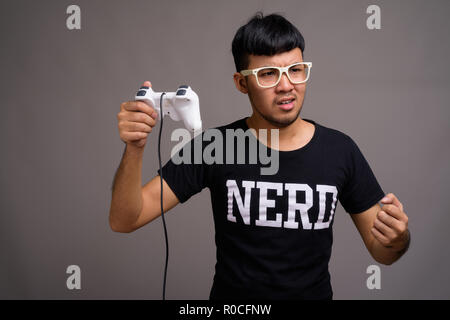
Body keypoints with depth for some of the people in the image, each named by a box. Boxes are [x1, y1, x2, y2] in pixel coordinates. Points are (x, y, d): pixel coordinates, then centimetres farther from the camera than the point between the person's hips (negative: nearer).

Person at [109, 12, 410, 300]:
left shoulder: (340, 149, -5)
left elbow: (381, 252, 2)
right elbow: (125, 220, -11)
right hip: (230, 293, -2)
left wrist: (398, 240, -19)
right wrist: (135, 150, -26)